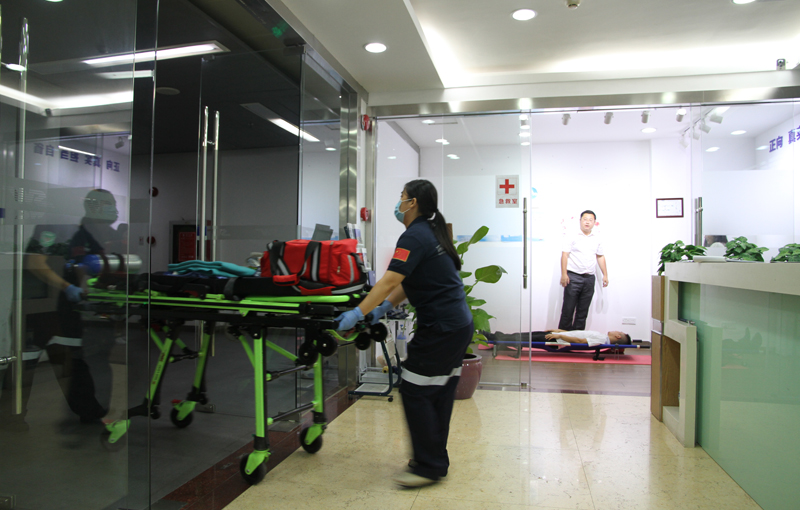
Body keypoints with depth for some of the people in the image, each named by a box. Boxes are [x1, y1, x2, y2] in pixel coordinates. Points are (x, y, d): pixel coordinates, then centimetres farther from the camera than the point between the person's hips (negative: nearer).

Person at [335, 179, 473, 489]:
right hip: (459, 325, 10)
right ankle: (436, 460, 26)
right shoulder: (432, 232, 16)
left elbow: (390, 280, -24)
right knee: (439, 394, 15)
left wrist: (359, 313, -23)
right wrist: (385, 307, 8)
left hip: (441, 329, -10)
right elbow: (407, 283, 16)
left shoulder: (414, 236, -14)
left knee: (415, 392, -2)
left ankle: (429, 467, 6)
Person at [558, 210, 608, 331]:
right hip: (573, 276, -5)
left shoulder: (596, 240, 15)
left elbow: (600, 257, 21)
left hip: (589, 278, 5)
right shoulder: (572, 237, 1)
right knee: (568, 309, -4)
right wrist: (564, 274, -14)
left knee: (583, 311, 8)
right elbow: (564, 255, -5)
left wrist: (605, 275, 15)